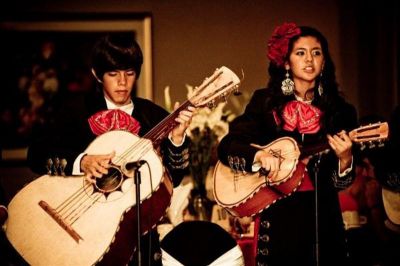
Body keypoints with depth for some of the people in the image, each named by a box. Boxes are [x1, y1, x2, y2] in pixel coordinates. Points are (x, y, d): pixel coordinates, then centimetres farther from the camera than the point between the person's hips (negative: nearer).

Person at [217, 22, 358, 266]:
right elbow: (227, 146, -4)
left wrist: (345, 159, -19)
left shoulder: (339, 111, 2)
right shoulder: (265, 102, 1)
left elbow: (342, 182, 3)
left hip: (322, 216, 1)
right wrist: (259, 156, -22)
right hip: (277, 214, -1)